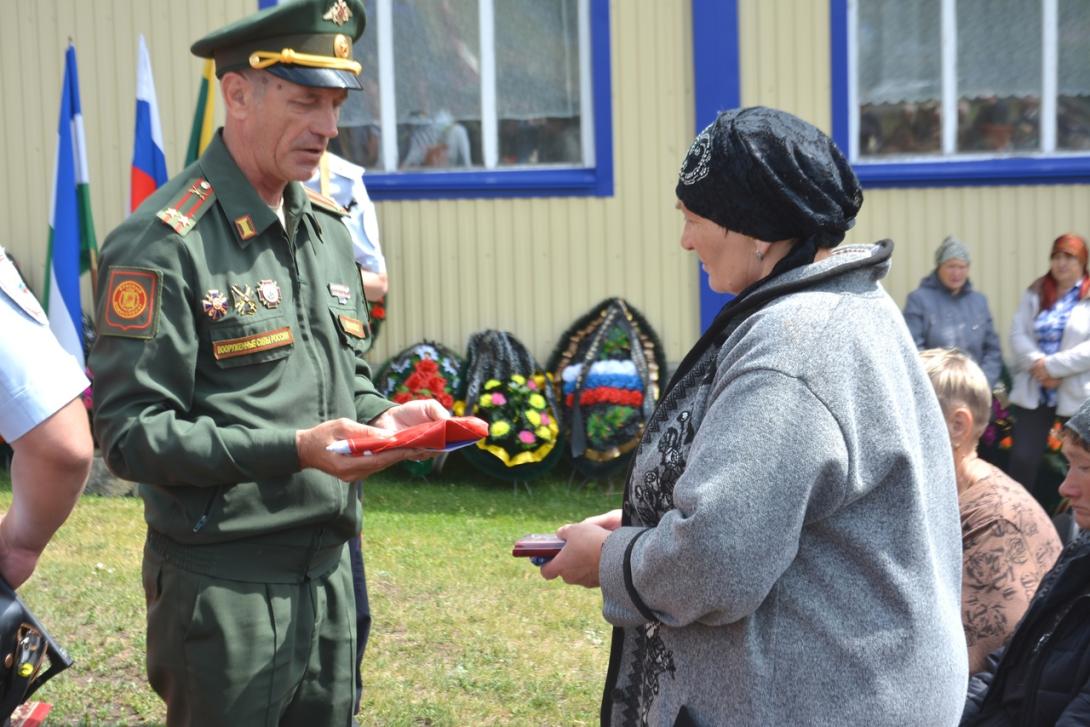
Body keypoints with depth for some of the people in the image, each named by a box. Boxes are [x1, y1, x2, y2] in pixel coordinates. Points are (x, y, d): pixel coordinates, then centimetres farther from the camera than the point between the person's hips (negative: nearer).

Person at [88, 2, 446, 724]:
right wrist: (292, 450, -24)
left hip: (330, 566, 7)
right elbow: (132, 433, -17)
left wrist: (381, 417, -1)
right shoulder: (162, 243, -14)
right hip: (223, 583, -7)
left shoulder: (327, 225, 12)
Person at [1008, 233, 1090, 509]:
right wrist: (1038, 364, -16)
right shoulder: (1036, 293, 10)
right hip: (1033, 393, 2)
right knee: (1022, 461, -4)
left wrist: (1053, 366, -19)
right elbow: (1017, 334, 0)